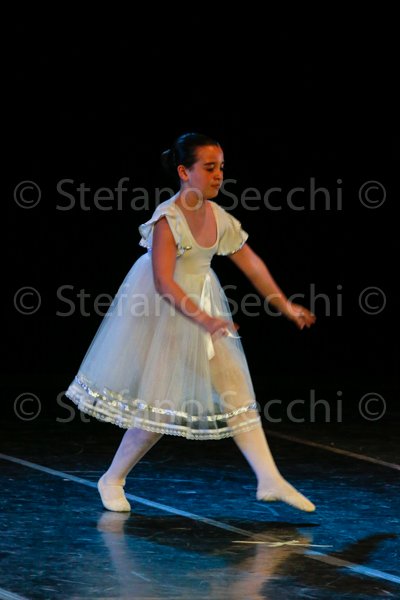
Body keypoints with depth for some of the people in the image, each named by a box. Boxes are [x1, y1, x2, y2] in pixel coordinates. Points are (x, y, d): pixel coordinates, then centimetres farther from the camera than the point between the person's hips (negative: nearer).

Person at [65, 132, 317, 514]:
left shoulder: (218, 217, 0)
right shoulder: (168, 219, -21)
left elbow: (251, 263, 11)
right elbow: (163, 282, -28)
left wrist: (285, 306, 10)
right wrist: (204, 319, -37)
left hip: (203, 307, 7)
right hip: (163, 311, -7)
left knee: (236, 390, 0)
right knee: (160, 407, -4)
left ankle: (270, 481, 1)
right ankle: (112, 480, 14)